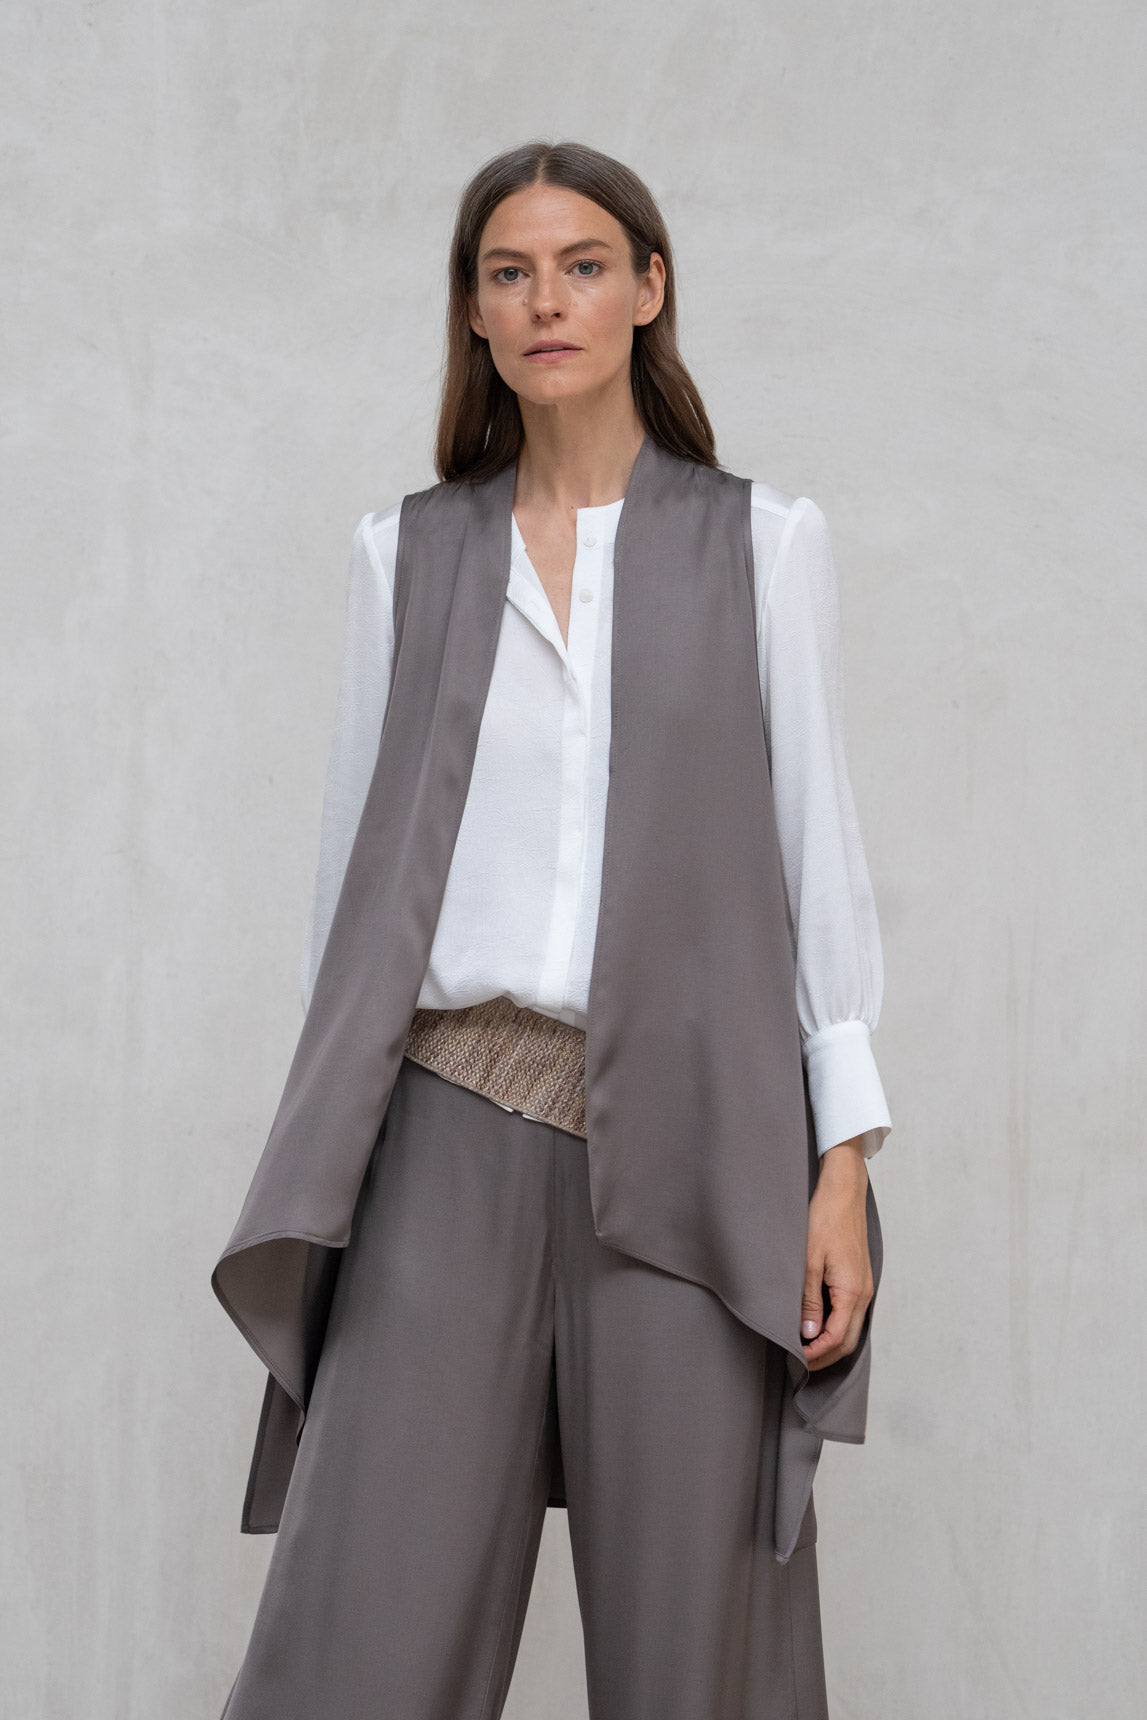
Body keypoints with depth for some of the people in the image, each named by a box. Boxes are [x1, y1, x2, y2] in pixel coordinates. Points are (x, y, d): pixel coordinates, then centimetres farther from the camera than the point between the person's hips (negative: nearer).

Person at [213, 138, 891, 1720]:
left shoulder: (762, 540, 8)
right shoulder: (407, 551, 12)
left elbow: (814, 843, 5)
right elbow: (362, 852, 13)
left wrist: (844, 1165, -2)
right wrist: (323, 1149, 9)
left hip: (683, 1129, -1)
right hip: (453, 1123, 1)